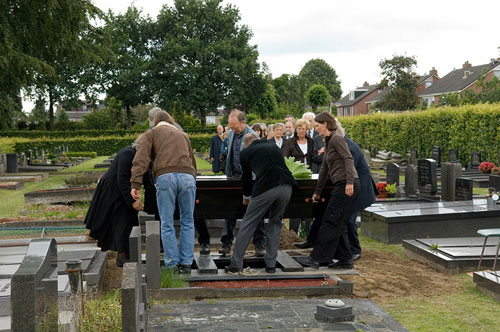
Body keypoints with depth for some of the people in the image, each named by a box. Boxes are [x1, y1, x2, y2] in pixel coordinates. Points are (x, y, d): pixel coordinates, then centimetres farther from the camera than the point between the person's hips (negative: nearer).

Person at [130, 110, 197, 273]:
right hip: (187, 177, 3)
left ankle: (173, 264, 5)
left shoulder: (152, 133, 20)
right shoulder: (183, 134, 32)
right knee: (187, 222, 11)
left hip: (165, 177, -3)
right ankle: (186, 263, 10)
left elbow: (141, 159, 5)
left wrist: (135, 184, -2)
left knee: (167, 224, 4)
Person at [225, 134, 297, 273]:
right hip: (286, 187, 4)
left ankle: (236, 264, 11)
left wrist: (246, 196, 42)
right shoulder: (273, 146, 28)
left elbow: (246, 177, 24)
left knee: (248, 224, 8)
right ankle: (271, 264, 19)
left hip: (265, 188, -4)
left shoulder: (246, 152, 16)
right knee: (275, 222, 22)